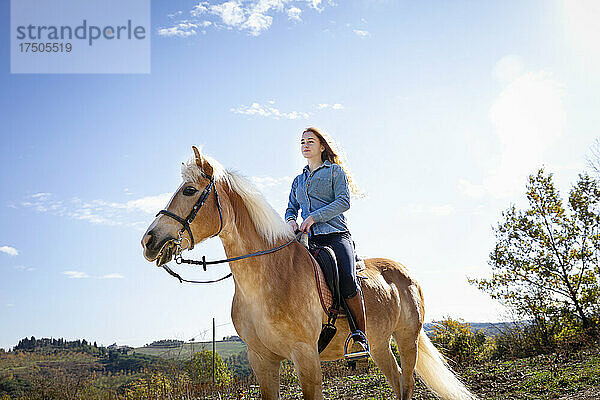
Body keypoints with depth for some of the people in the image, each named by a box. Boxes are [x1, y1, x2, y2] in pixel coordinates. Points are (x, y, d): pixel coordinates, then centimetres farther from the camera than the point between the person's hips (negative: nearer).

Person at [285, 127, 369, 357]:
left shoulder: (335, 171, 13)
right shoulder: (298, 180, 29)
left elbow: (344, 201, -1)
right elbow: (291, 208, 25)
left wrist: (314, 217, -12)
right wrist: (291, 220, 0)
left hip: (335, 235, -5)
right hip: (307, 239, 5)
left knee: (347, 281, -29)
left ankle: (360, 333, -15)